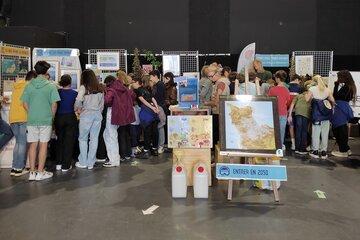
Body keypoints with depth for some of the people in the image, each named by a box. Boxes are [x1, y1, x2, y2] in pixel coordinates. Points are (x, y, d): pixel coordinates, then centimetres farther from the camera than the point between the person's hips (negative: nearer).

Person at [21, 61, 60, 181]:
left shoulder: (29, 85, 2)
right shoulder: (51, 86, -6)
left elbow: (25, 104, 2)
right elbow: (54, 104, -8)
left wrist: (32, 114, 14)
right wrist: (52, 116, 7)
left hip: (31, 120, 3)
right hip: (46, 120, -3)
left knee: (33, 145, 9)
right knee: (43, 145, 4)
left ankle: (32, 172, 13)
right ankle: (40, 172, 8)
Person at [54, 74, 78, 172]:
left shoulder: (58, 92, -5)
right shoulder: (74, 93, -8)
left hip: (59, 118, 2)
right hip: (70, 118, -2)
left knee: (59, 140, 16)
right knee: (69, 141, 5)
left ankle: (58, 163, 19)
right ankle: (66, 166, 7)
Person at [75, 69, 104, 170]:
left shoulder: (84, 87, -6)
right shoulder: (100, 88, 9)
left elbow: (78, 101, -15)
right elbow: (102, 103, 12)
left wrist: (78, 109, 2)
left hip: (87, 114, -5)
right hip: (98, 114, 5)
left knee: (83, 138, 7)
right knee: (94, 139, 7)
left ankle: (83, 162, 11)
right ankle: (91, 163, 12)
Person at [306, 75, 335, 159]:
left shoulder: (312, 89, -4)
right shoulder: (327, 90, 6)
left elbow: (307, 99, -9)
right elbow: (333, 101, 6)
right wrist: (331, 106, 26)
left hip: (317, 114, -3)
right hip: (326, 114, 3)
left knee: (316, 133, 5)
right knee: (325, 133, 8)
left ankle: (315, 151, 9)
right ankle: (324, 152, 14)